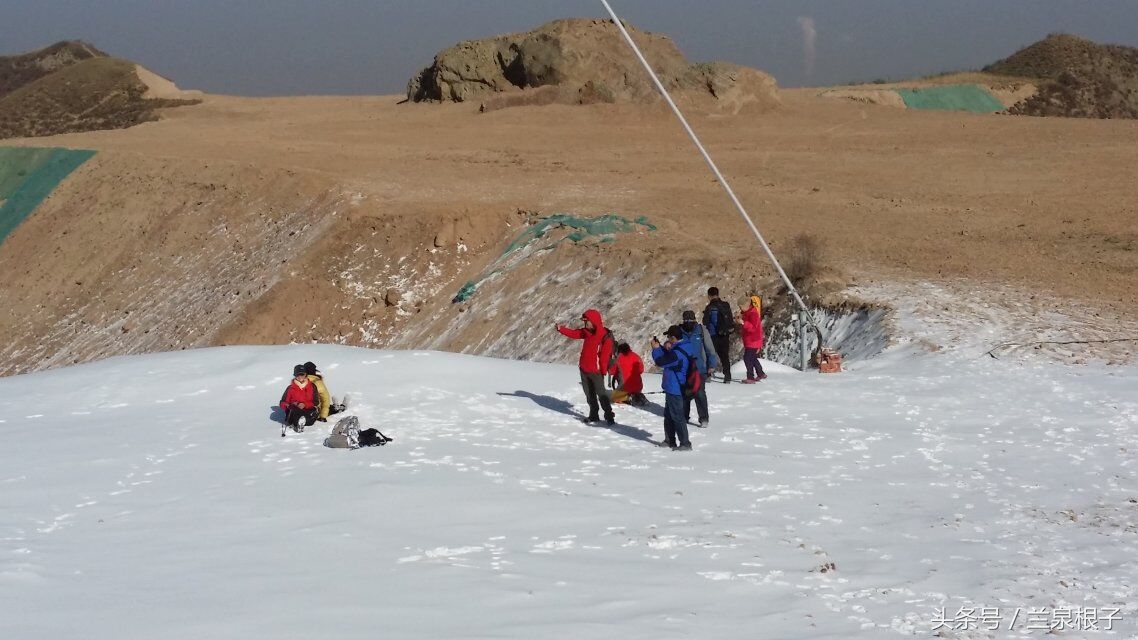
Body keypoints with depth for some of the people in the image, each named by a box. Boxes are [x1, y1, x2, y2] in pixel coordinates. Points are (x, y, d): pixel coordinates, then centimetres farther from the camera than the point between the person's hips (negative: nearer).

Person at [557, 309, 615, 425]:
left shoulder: (605, 337, -18)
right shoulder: (587, 332, 5)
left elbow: (605, 355, -18)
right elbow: (574, 333, 13)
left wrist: (603, 371, -17)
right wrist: (561, 329, 2)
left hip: (596, 371, -7)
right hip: (584, 370, 7)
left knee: (601, 394, -7)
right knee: (589, 394, 13)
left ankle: (609, 416, -2)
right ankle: (593, 415, 23)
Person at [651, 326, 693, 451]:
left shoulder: (677, 353, -26)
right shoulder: (681, 348, 6)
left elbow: (660, 362, -20)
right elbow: (668, 359, 19)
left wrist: (656, 348, -6)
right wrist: (662, 347, 2)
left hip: (675, 390, -10)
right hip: (673, 388, 10)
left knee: (677, 416, -4)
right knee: (668, 414, 20)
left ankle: (685, 444, 0)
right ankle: (669, 440, 30)